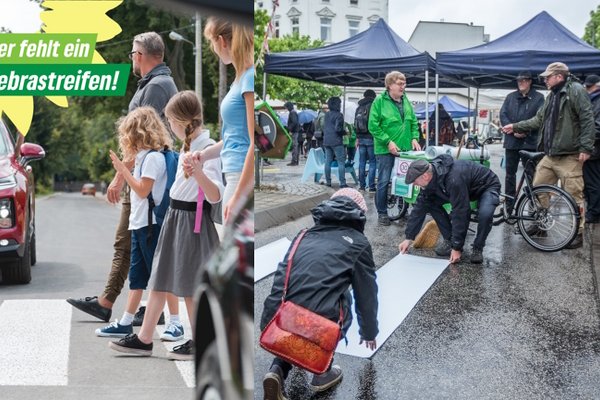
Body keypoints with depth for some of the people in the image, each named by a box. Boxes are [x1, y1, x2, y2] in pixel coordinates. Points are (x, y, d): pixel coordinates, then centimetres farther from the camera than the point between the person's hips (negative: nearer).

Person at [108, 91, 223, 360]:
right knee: (159, 279, 11)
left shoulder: (208, 149, -18)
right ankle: (144, 340, 20)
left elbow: (215, 197, -29)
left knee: (189, 286, 2)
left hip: (193, 221, -9)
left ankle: (200, 344, 18)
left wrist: (199, 173, -44)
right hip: (175, 217, 9)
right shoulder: (188, 145, 10)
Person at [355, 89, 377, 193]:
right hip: (371, 138, -6)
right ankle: (371, 187, -5)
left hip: (361, 138, 6)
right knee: (372, 162, -3)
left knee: (362, 162, 9)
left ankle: (361, 186, 12)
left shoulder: (359, 107, 12)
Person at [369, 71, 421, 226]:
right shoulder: (380, 101, -10)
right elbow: (373, 126, -13)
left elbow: (413, 122, 17)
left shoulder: (406, 101, 8)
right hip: (385, 149, -5)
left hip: (405, 148, 6)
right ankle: (382, 213, 11)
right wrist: (388, 142, -18)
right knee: (384, 182, 0)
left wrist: (414, 138, 0)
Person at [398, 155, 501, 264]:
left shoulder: (453, 179, -42)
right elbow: (420, 206, -9)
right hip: (466, 188, 7)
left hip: (487, 187, -7)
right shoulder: (430, 177, -17)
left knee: (485, 214, -37)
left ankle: (478, 248, -9)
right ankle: (449, 240, 2)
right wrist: (409, 238, -8)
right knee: (431, 203, -10)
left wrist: (457, 248, -30)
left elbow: (460, 214, -37)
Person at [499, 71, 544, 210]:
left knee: (531, 174, -5)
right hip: (511, 141, 4)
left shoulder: (538, 97, 3)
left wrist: (526, 131, -18)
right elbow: (503, 115, 3)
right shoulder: (510, 97, 13)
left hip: (530, 142, -4)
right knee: (510, 173, 8)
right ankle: (509, 204, 15)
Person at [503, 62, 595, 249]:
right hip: (550, 155, 9)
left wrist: (586, 147, -18)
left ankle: (577, 233, 5)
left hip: (569, 156, -8)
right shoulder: (552, 96, 19)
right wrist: (515, 127, 20)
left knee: (573, 195, -4)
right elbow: (538, 120, 25)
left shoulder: (576, 90, -8)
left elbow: (587, 120, -13)